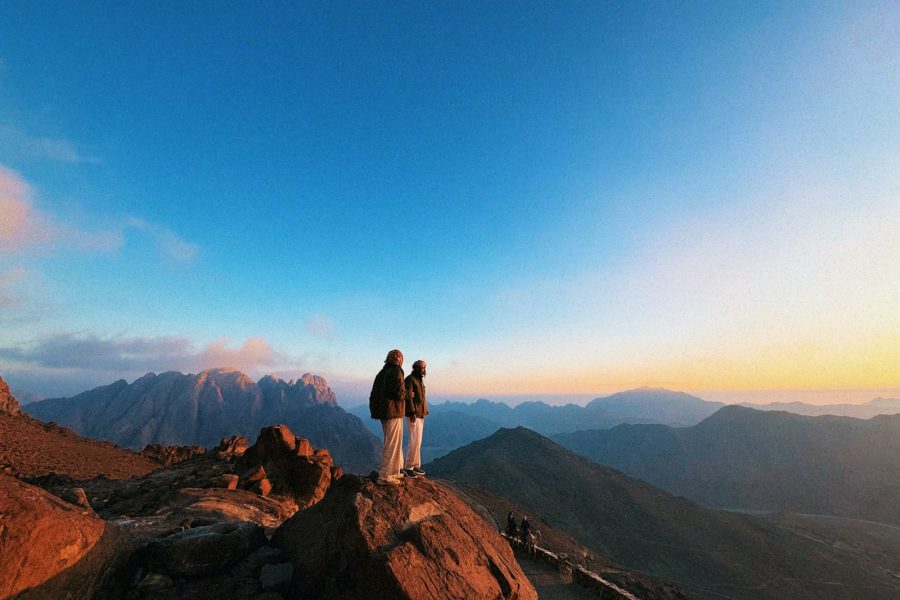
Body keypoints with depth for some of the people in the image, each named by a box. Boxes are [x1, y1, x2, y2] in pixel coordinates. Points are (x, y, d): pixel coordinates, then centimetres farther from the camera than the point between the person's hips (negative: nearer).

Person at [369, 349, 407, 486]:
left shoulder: (381, 372, 13)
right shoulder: (396, 371, -13)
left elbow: (374, 394, 13)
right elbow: (400, 393, -21)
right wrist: (405, 393, 0)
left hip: (383, 412, 9)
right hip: (393, 412, -9)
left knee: (390, 442, 20)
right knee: (392, 444, 0)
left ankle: (394, 472, 30)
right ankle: (384, 477, 5)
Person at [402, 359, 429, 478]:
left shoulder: (420, 380, 16)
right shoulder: (410, 379, -11)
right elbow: (408, 397, -17)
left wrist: (424, 411, 14)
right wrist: (412, 412, -21)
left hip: (420, 414, 9)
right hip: (413, 414, -9)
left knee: (417, 441, 12)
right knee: (415, 440, -9)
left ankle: (416, 465, 20)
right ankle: (408, 467, 0)